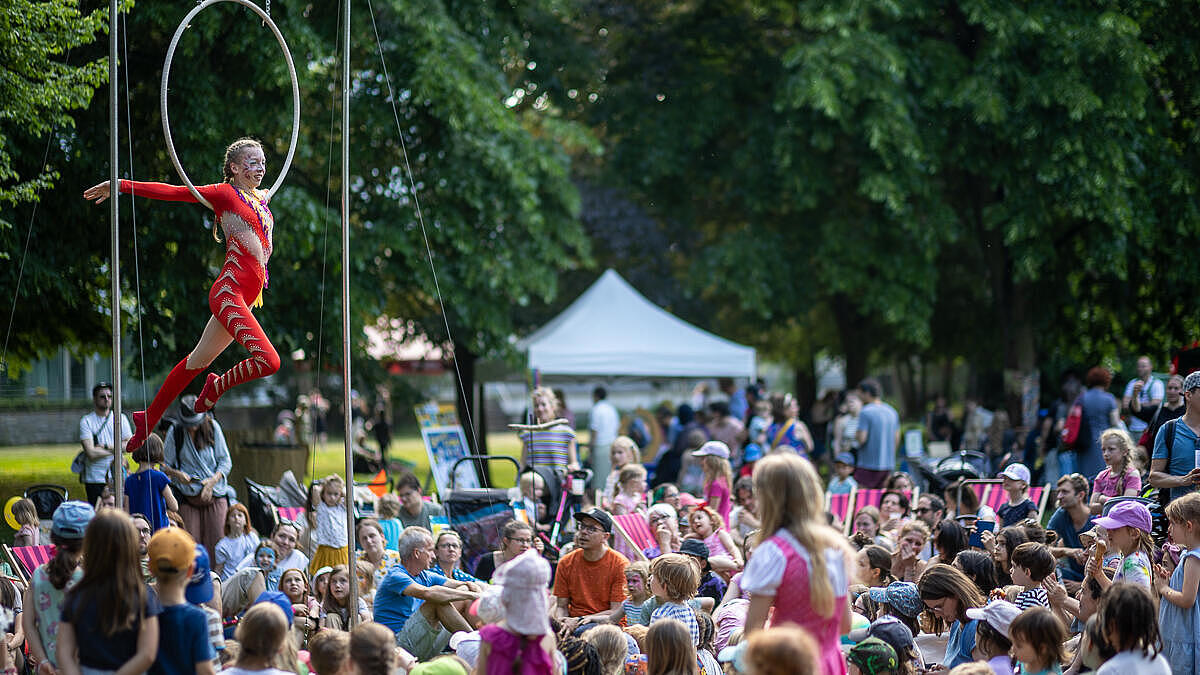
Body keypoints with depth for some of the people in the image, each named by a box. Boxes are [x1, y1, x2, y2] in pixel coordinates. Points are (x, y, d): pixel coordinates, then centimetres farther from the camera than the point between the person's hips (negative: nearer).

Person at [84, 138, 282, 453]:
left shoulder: (261, 199, 18)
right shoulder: (224, 193, -3)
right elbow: (171, 192, -4)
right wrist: (120, 186, -5)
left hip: (246, 295, 9)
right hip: (229, 291, -9)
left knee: (198, 361, 16)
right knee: (269, 361, -21)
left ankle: (149, 419, 27)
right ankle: (216, 388, 5)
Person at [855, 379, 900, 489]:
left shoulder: (865, 412, -12)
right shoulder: (892, 412, 10)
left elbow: (862, 439, -17)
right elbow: (897, 439, 14)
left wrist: (856, 434, 4)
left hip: (868, 464, -7)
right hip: (888, 465, 7)